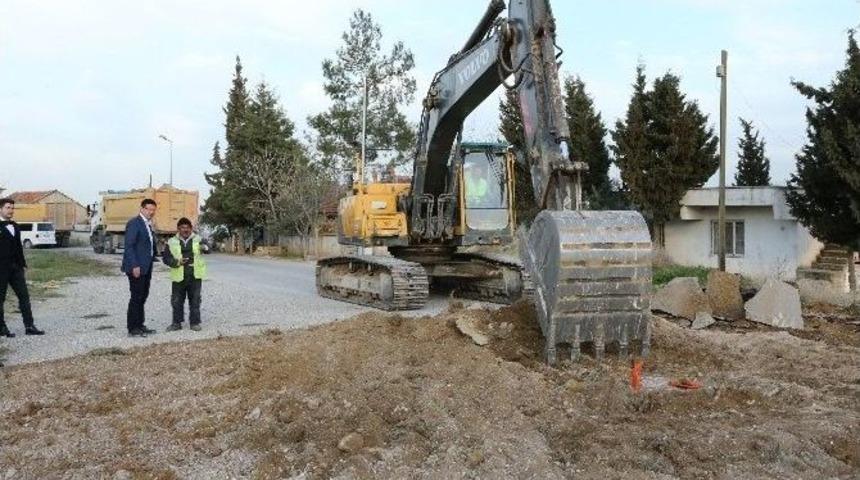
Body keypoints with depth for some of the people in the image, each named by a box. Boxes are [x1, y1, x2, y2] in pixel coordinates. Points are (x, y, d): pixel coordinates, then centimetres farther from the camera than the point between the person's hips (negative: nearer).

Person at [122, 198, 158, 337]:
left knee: (143, 297, 13)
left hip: (146, 268, 9)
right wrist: (134, 266, -22)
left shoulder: (148, 225, 16)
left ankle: (139, 325, 20)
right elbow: (129, 246, -17)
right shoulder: (134, 223, -11)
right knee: (136, 297, -5)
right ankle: (132, 329, 1)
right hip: (136, 268, -9)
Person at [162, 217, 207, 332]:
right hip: (179, 277, 1)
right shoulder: (172, 242, 5)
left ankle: (195, 322, 16)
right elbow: (166, 257, 3)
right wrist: (177, 262, -14)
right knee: (177, 301, 7)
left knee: (195, 300, 5)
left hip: (195, 276, -1)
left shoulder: (198, 239, 5)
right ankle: (177, 323, 19)